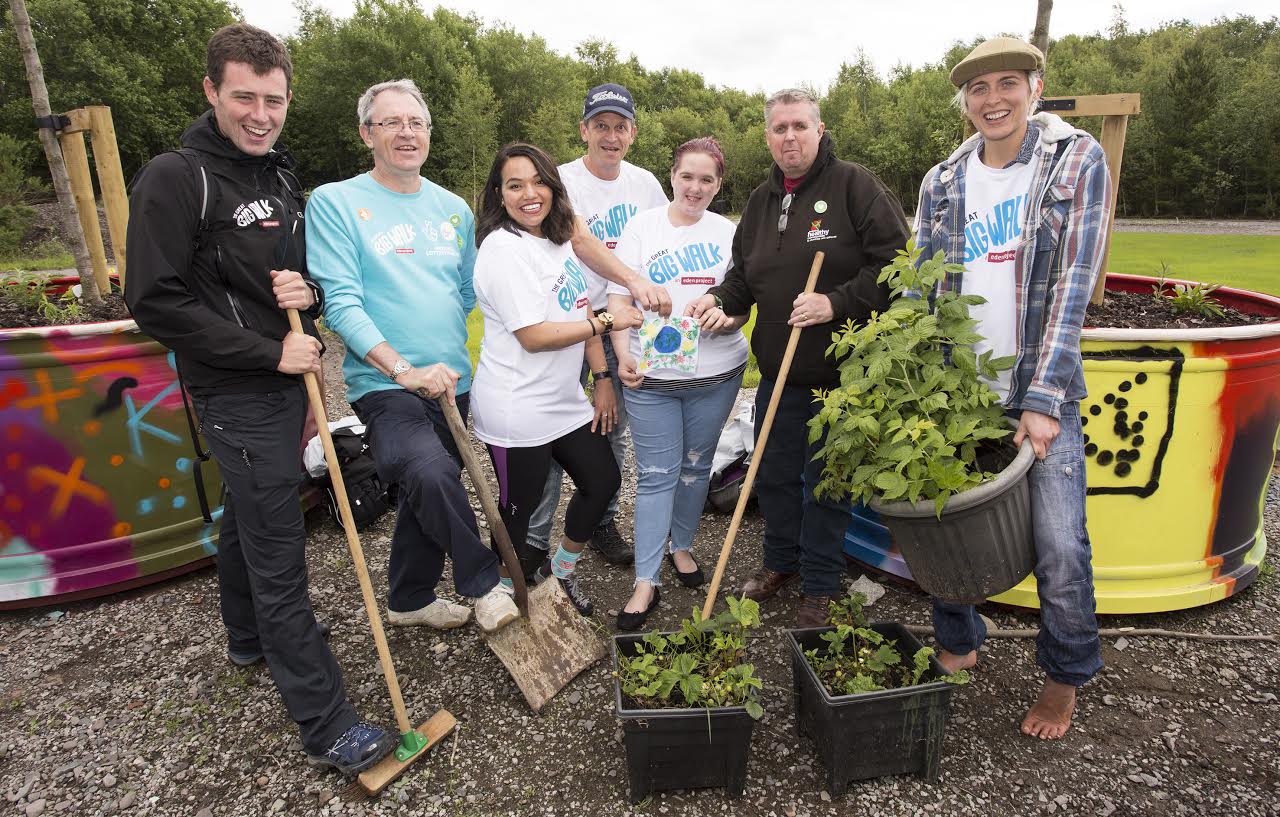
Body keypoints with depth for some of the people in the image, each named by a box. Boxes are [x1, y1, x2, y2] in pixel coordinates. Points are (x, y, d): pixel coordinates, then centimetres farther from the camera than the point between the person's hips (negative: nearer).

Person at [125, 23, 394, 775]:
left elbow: (307, 274, 18)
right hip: (239, 395, -8)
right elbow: (157, 303, -17)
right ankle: (326, 725, 4)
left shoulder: (282, 180, 11)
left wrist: (310, 292, -7)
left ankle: (250, 638, 45)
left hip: (285, 380, 8)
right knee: (279, 557, -5)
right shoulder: (175, 179, -12)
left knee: (250, 520, 24)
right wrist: (269, 351, -18)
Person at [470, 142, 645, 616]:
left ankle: (560, 571, 38)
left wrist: (603, 378, 7)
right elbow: (533, 336, -22)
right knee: (519, 507, 7)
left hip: (564, 400, 9)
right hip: (517, 409, -8)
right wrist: (607, 323, -15)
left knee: (603, 480, 16)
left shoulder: (558, 239, 9)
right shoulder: (504, 248, -17)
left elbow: (582, 314, 11)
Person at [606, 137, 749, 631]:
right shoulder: (642, 227, 2)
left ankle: (681, 547, 36)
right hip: (652, 374, -2)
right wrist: (624, 353, -15)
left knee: (696, 466, 14)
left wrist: (731, 317, -15)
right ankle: (646, 582, 8)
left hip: (716, 373, 2)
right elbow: (619, 296, -1)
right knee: (656, 475, 0)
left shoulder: (727, 233, 7)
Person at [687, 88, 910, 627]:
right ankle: (781, 561, 40)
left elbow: (895, 261, -13)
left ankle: (820, 586, 27)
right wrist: (721, 298, -2)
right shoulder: (761, 200, 12)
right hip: (778, 370, 6)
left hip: (841, 372, -5)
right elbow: (744, 273, 19)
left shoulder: (853, 184, -7)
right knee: (773, 474, 17)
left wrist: (836, 303, -22)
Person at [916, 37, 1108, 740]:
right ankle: (958, 643, 33)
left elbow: (1072, 285, -10)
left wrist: (1042, 400, -17)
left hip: (1040, 393, -2)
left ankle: (1067, 675, 25)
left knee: (1060, 546, -2)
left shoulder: (1078, 160, -2)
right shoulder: (941, 183, 6)